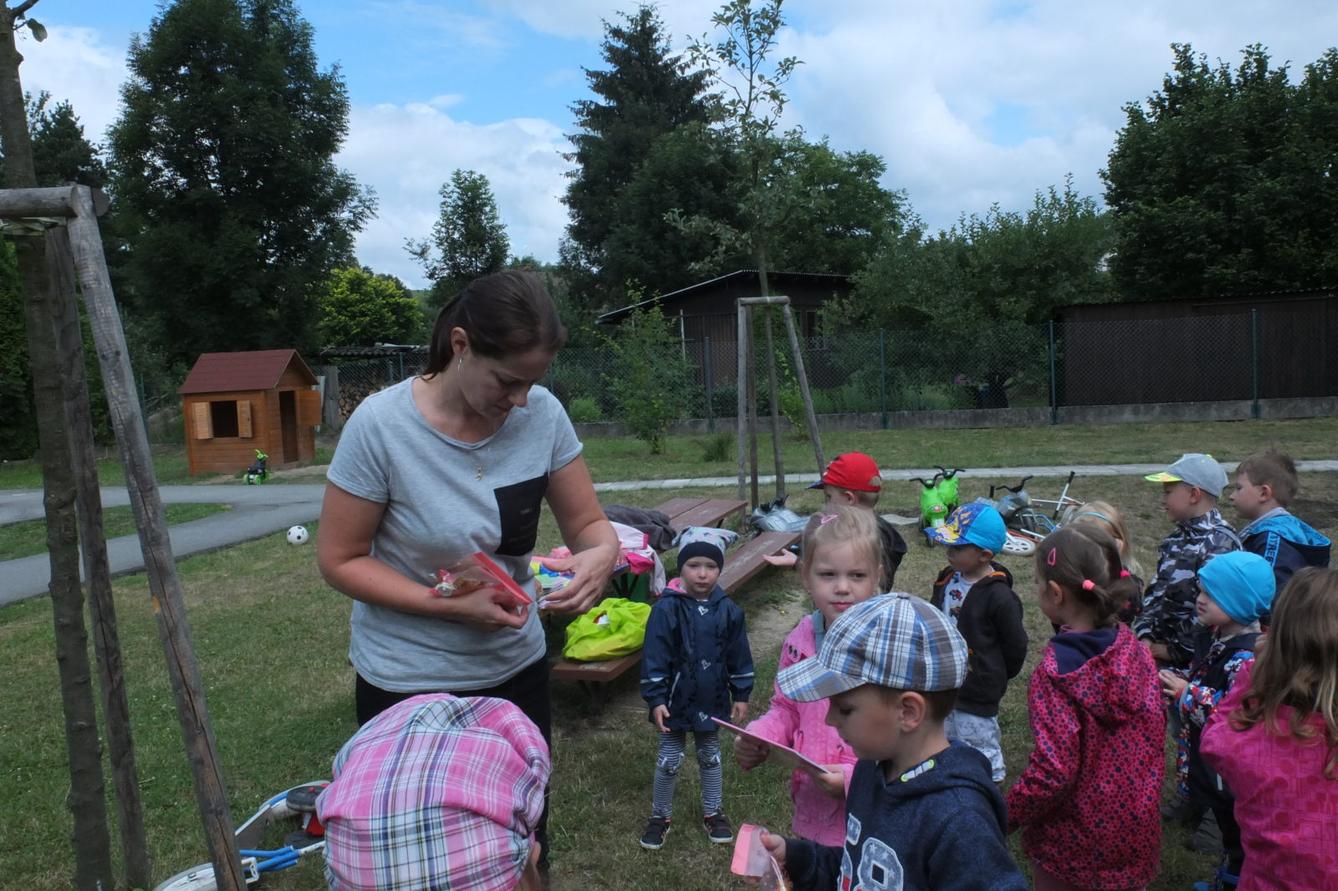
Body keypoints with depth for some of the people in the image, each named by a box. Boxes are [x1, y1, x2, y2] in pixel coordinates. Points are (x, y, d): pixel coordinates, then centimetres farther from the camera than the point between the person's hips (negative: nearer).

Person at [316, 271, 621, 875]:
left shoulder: (543, 415, -13)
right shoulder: (381, 424, -21)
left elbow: (588, 523, -3)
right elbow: (339, 559, -13)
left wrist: (601, 554, -27)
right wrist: (450, 605, -24)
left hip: (515, 667, 3)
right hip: (408, 682, -3)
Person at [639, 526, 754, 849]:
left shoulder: (729, 611, -6)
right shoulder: (667, 609, -17)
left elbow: (739, 656, 4)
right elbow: (654, 658, -14)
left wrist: (741, 695, 6)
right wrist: (655, 699, -16)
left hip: (712, 701, 3)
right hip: (676, 701, -3)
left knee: (710, 757, 20)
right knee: (669, 760, 11)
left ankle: (713, 812, 38)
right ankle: (660, 816, 30)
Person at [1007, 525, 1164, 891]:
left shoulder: (1056, 673, -25)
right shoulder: (1136, 651, -8)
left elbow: (1053, 769, -26)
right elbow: (1155, 727, 3)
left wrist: (1008, 814, -11)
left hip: (1073, 840, -5)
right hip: (1136, 828, 5)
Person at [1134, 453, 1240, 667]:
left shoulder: (1220, 543, -16)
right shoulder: (1177, 538, 11)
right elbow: (1155, 589, 13)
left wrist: (1177, 650, -14)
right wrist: (1144, 636, 1)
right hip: (1158, 647, 7)